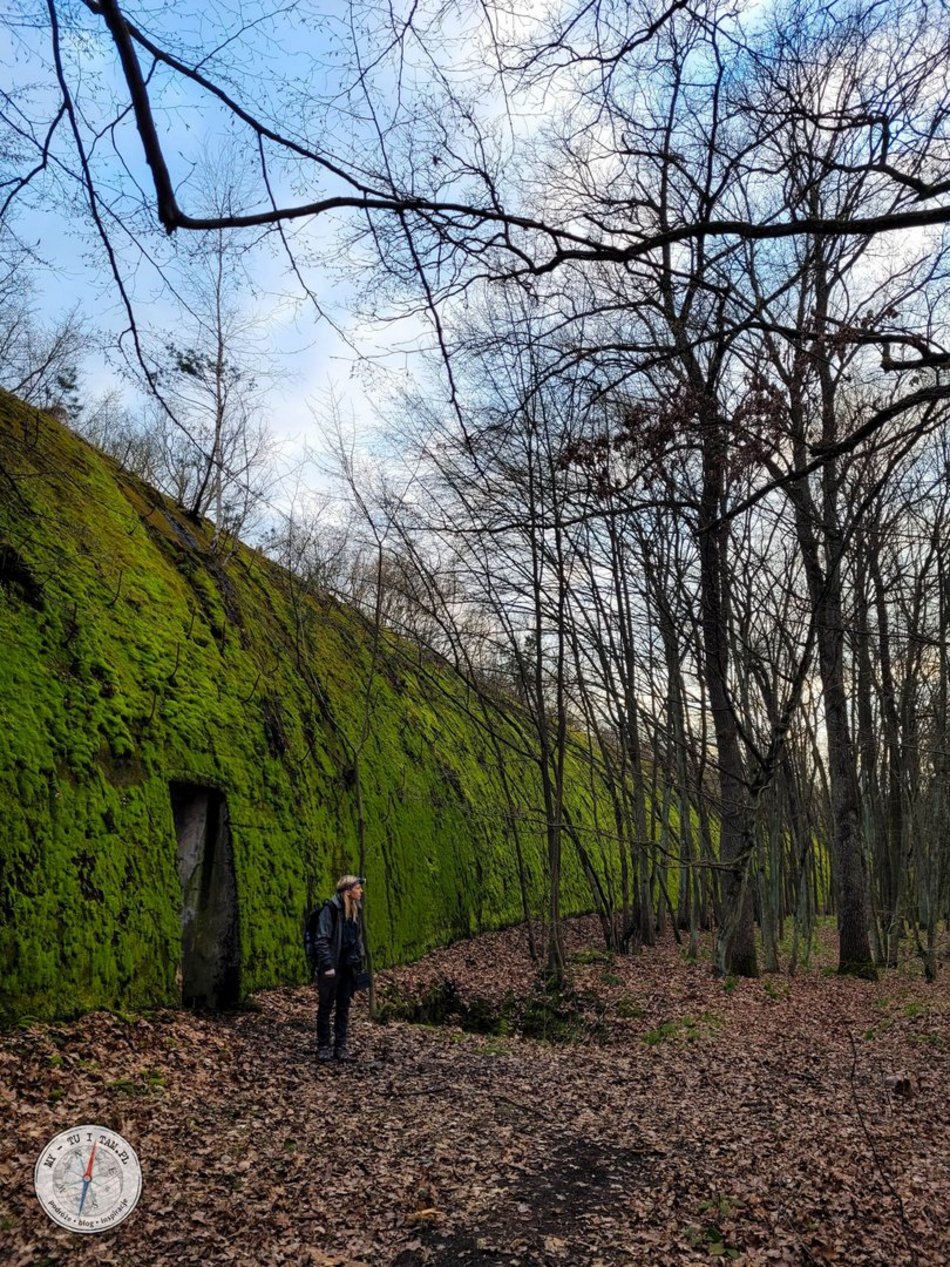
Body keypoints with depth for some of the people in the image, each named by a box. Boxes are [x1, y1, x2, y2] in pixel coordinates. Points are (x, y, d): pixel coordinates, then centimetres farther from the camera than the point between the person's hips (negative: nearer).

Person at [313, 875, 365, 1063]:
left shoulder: (355, 910, 8)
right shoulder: (331, 908, -14)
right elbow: (322, 939, -16)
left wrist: (359, 961, 13)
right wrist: (327, 965, -18)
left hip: (348, 967, 7)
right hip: (332, 967, -6)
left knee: (344, 1008, 10)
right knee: (326, 1007, 5)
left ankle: (340, 1047, 18)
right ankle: (323, 1047, 15)